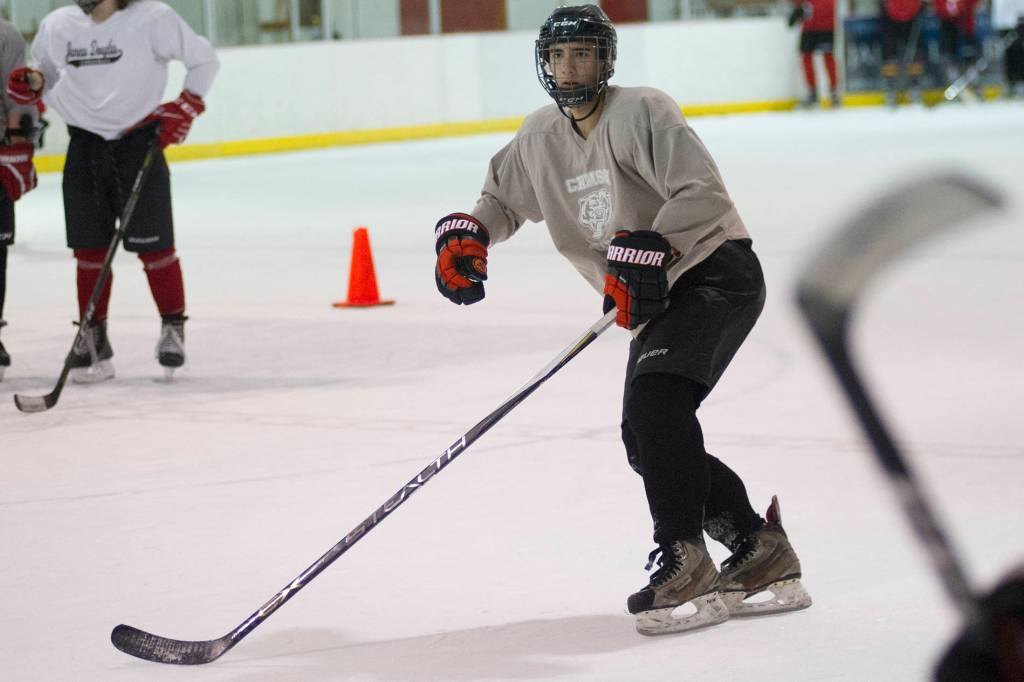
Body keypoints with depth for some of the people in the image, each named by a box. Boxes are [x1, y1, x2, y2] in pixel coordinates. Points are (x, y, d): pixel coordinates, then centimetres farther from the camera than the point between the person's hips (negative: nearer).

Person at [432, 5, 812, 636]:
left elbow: (704, 195, -26)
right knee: (647, 440, 2)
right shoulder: (540, 138, 8)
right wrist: (466, 233, 2)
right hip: (658, 298, 9)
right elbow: (503, 198, 22)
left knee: (656, 399, -27)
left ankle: (684, 560, -25)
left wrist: (647, 251, -36)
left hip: (717, 271, -9)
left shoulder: (642, 113, -16)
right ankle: (760, 547, 11)